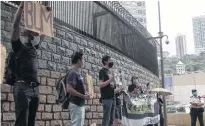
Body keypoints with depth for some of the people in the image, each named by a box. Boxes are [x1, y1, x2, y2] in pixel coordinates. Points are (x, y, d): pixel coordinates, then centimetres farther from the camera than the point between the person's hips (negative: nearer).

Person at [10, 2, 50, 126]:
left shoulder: (34, 48, 20)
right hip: (22, 87, -6)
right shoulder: (19, 46, 3)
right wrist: (22, 5, -8)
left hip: (35, 89, 7)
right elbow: (16, 25, -7)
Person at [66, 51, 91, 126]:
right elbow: (69, 89, -24)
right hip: (76, 104, -10)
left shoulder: (77, 72, 14)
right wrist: (83, 96, -20)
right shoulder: (72, 72, -15)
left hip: (80, 104, 10)